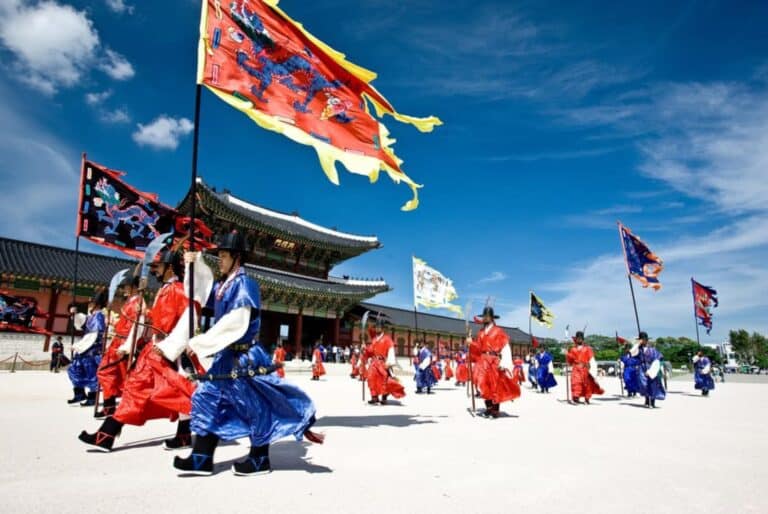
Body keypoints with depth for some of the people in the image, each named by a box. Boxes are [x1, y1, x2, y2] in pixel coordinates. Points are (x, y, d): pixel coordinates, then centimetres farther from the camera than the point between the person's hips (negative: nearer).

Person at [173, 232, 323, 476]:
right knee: (207, 398, 10)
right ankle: (202, 459, 19)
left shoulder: (244, 284, -17)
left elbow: (234, 325, -25)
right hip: (226, 357, 9)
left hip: (244, 358, -9)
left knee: (255, 406, 3)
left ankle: (259, 460, 18)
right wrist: (195, 262, 11)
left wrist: (201, 342, -22)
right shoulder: (222, 285, 9)